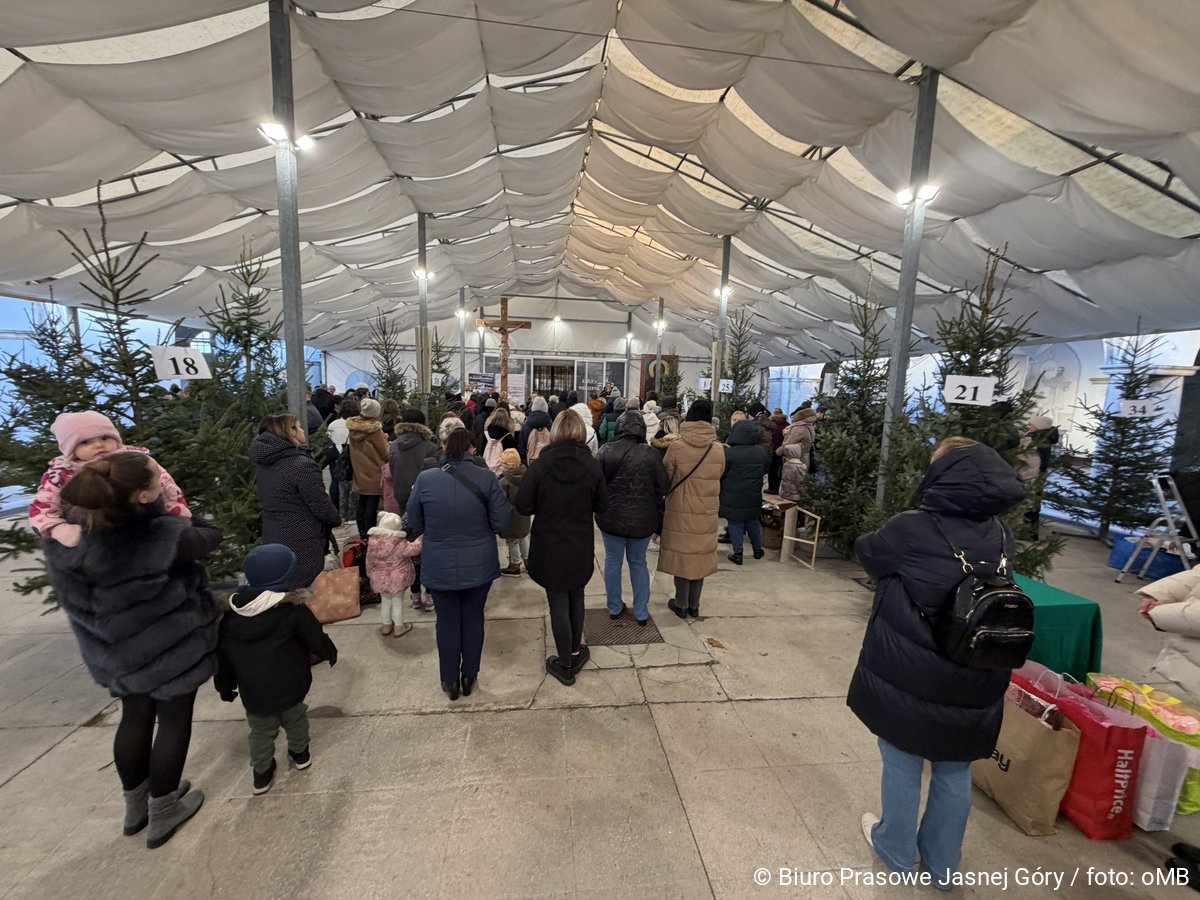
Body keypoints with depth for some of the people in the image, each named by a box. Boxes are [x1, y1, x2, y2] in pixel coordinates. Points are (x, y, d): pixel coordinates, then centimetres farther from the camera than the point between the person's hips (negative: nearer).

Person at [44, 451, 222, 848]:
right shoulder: (164, 537, -31)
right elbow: (210, 535, -11)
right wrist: (182, 517, 4)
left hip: (118, 648, 6)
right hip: (172, 645, -6)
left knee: (135, 717, 24)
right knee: (174, 720, 14)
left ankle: (135, 806, 43)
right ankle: (163, 814, 30)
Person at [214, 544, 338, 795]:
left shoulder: (229, 614, -3)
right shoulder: (293, 608, -16)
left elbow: (222, 656, 6)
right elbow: (316, 638, -7)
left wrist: (224, 687, 20)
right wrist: (330, 653, 13)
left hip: (253, 691, 2)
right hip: (290, 684, -2)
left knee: (261, 732, 22)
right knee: (295, 719, 23)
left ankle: (261, 773, 33)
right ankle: (300, 754, 41)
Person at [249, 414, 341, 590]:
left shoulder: (265, 465, 7)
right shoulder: (302, 465, -20)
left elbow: (269, 502, 17)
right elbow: (321, 506, -18)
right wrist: (337, 520, 2)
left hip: (273, 541, 8)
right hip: (302, 545, -8)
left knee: (282, 592, 19)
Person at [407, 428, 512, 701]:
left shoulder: (425, 479, -11)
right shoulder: (486, 478, -15)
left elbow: (414, 524, 0)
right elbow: (502, 522, -11)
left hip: (439, 568, 0)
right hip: (478, 566, 0)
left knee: (447, 622, 18)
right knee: (473, 620, 18)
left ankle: (450, 682, 34)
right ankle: (469, 678, 35)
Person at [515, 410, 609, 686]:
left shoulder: (541, 465, -16)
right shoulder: (592, 465, -10)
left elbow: (523, 507, -11)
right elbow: (602, 505, -1)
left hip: (549, 547, -2)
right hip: (581, 546, 2)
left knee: (558, 604, 10)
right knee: (576, 597, 23)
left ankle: (565, 665, 25)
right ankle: (576, 651, 38)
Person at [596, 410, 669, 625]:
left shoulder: (606, 450, -9)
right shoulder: (650, 453, -12)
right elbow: (663, 487, -6)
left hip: (611, 516, 0)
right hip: (642, 518, 0)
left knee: (613, 561, 16)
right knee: (638, 562, 16)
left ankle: (614, 608, 28)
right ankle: (641, 612, 23)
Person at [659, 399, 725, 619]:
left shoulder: (676, 447, -14)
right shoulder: (719, 450, -6)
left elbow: (665, 478, -4)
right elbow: (717, 477, 6)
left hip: (680, 510, -2)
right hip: (707, 511, 2)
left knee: (682, 554, 10)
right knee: (700, 555, 14)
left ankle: (682, 604, 22)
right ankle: (694, 605, 26)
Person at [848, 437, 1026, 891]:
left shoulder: (910, 530, -21)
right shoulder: (1002, 536, -5)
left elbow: (866, 552, -3)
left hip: (907, 677, -4)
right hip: (973, 683, 4)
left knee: (903, 766, 18)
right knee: (955, 774, 22)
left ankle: (897, 852, 39)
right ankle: (942, 864, 43)